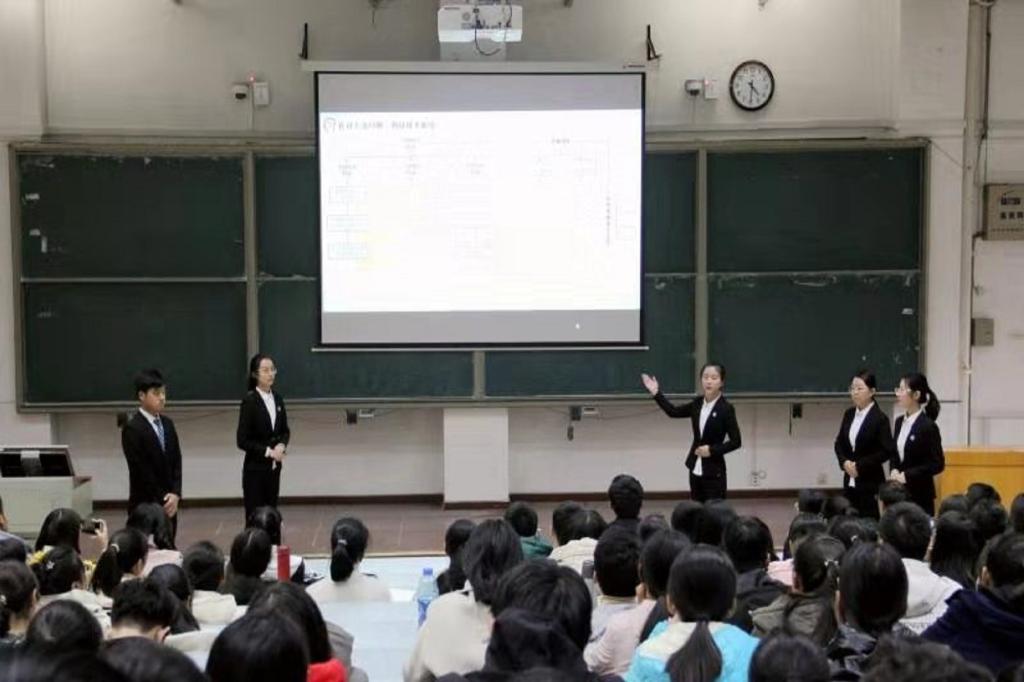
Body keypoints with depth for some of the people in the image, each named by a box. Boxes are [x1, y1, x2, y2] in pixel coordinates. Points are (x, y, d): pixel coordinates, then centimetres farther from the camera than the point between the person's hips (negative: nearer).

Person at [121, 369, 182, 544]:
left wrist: (175, 494, -6)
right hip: (145, 504, -6)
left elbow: (176, 462, 8)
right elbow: (141, 471, -13)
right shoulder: (132, 429, -11)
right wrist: (161, 500, -12)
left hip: (169, 503, 6)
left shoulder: (167, 424, 10)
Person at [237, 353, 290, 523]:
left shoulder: (277, 398, 5)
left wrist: (281, 446, -7)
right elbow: (242, 441, -14)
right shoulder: (249, 401, -13)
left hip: (274, 466, 6)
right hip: (255, 468, -6)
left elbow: (285, 430, 13)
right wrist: (268, 451, -16)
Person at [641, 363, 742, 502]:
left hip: (714, 472, -6)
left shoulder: (726, 409, -13)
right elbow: (674, 412, 12)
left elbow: (736, 442, -11)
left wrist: (712, 450, -19)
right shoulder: (697, 404, 4)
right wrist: (656, 393, 5)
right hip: (696, 470, 6)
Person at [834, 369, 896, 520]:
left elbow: (888, 451, -14)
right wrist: (844, 462, -6)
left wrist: (860, 466, -16)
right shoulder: (848, 414, 8)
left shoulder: (880, 418, -10)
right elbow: (839, 443, 13)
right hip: (850, 481, 6)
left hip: (870, 483, -6)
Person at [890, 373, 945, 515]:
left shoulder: (928, 426, -13)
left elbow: (937, 464, -13)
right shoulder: (899, 422, 9)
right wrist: (893, 470, -3)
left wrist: (907, 475, -16)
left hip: (920, 494, -7)